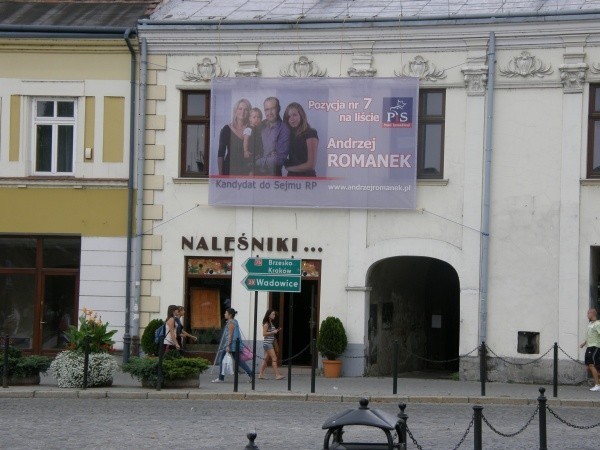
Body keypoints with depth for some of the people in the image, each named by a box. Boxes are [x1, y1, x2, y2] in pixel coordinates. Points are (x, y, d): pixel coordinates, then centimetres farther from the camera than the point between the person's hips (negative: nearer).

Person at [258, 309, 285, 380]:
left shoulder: (271, 323, 16)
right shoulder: (266, 323, -11)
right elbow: (264, 333, -16)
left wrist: (277, 331, 9)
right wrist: (273, 332, -17)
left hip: (271, 343, 9)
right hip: (267, 342, -9)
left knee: (266, 359, 9)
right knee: (274, 359, -11)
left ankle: (261, 374, 11)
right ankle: (277, 375, -14)